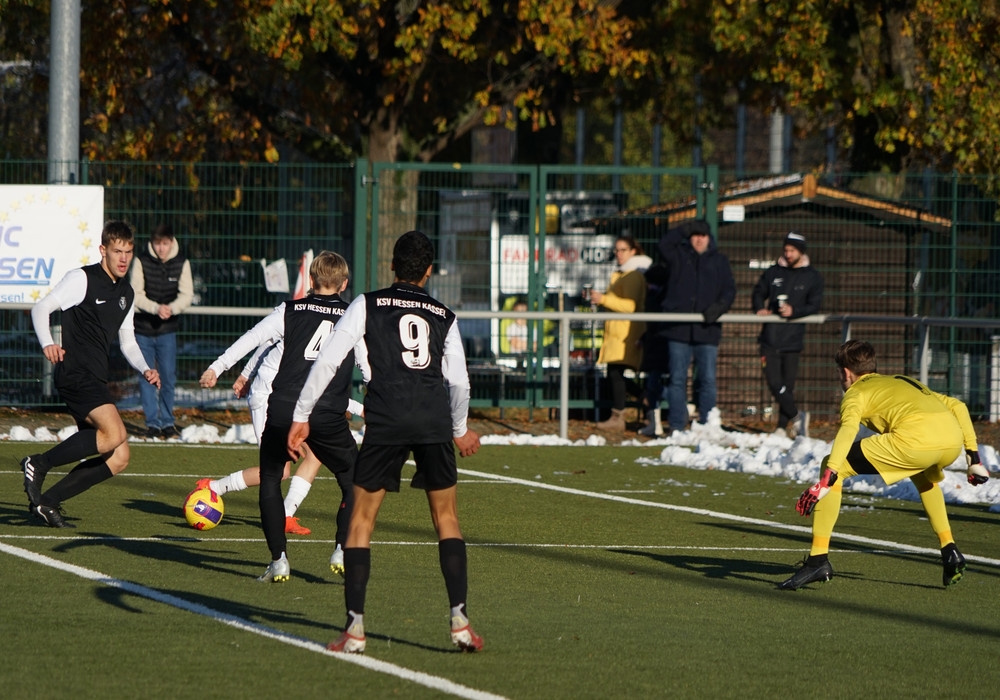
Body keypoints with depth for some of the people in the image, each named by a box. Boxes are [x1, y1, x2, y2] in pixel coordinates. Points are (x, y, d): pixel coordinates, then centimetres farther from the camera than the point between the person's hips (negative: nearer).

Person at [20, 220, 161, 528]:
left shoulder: (126, 293, 19)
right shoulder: (82, 279, -4)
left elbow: (127, 343, 26)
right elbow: (40, 308, -5)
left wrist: (145, 369, 6)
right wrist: (47, 344, -24)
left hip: (96, 382, 8)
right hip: (74, 373, -8)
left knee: (118, 459, 1)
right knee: (114, 433, -28)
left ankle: (47, 501, 6)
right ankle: (39, 464, -14)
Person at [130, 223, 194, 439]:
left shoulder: (181, 263, -2)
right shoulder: (141, 261, -6)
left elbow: (187, 294, -3)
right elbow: (136, 294, -9)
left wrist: (171, 308, -24)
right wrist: (155, 308, -26)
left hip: (167, 330, 0)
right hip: (143, 327, 0)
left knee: (168, 378, 1)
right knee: (146, 378, 2)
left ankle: (167, 421, 13)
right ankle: (152, 422, 9)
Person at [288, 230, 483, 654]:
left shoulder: (368, 305, 13)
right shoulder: (444, 316, 19)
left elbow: (328, 361, 5)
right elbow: (459, 381, 17)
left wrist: (301, 416, 9)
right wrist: (460, 429, 35)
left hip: (386, 419, -2)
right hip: (434, 420, 2)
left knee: (362, 519, 6)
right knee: (446, 518, 14)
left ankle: (355, 627, -2)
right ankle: (460, 619, 5)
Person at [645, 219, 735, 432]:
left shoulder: (719, 261, 16)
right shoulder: (678, 255, 11)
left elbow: (729, 290, 10)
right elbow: (664, 245, -9)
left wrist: (718, 307, -8)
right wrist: (685, 230, -11)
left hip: (707, 330, 1)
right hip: (678, 328, -1)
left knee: (707, 379, -2)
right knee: (677, 379, 0)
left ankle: (708, 425, 2)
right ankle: (676, 425, 2)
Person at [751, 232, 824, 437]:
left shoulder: (812, 277, 5)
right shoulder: (773, 273, 11)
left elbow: (814, 305, -3)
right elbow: (759, 293, 21)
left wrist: (794, 311, -20)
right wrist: (760, 309, 0)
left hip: (793, 339, -2)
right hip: (770, 337, 2)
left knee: (788, 385, 0)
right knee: (774, 382, -8)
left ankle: (783, 426, 7)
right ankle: (796, 416, 4)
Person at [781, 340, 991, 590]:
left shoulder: (856, 392, 20)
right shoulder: (903, 381, 39)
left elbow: (848, 429, -3)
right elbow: (957, 406, 32)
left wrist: (827, 478, -13)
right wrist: (973, 457, 33)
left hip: (916, 438, -6)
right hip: (953, 440, 6)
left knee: (831, 465, 8)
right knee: (922, 475, 42)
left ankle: (818, 559, 2)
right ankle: (950, 552, 30)